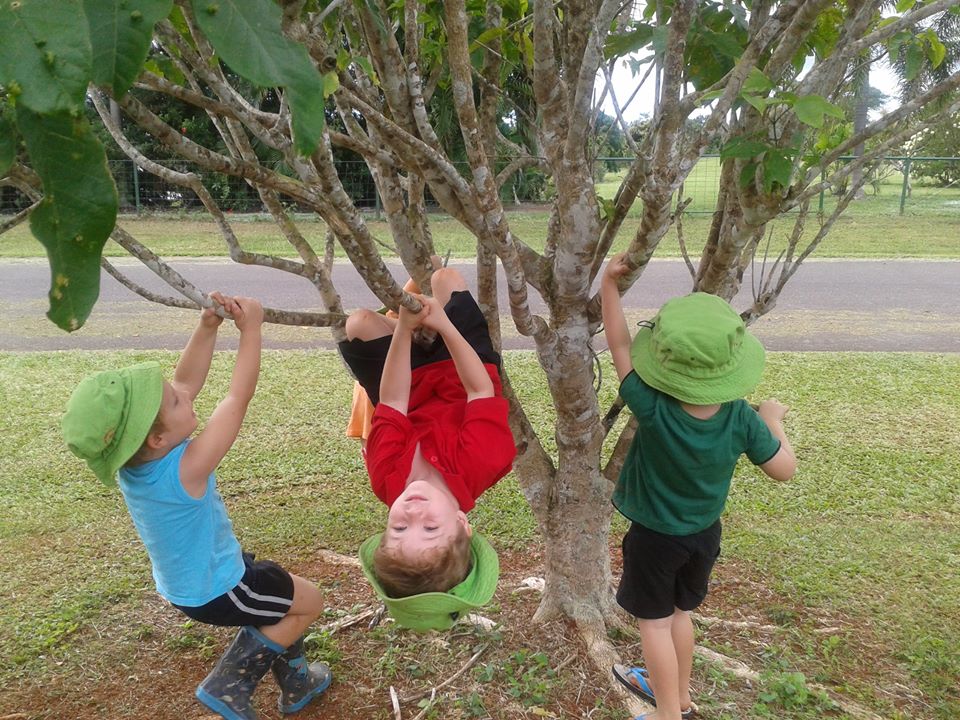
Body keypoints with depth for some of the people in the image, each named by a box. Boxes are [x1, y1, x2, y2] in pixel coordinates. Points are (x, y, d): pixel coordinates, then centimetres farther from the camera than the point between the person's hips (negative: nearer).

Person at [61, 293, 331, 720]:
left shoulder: (132, 461, -14)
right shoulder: (184, 470, -38)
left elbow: (185, 382, -9)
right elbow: (239, 398, -35)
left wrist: (208, 327, -19)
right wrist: (250, 327, -29)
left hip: (187, 577, 8)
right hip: (213, 590, -8)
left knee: (283, 594, 25)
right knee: (309, 601, 10)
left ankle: (294, 682, 37)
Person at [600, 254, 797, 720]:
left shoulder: (653, 409, -32)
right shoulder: (742, 419, -22)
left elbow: (619, 345, -23)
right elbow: (785, 469, -8)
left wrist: (609, 284, -17)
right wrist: (773, 420, 7)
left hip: (654, 536, -4)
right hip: (705, 533, 5)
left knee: (655, 621, 14)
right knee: (680, 611, 25)